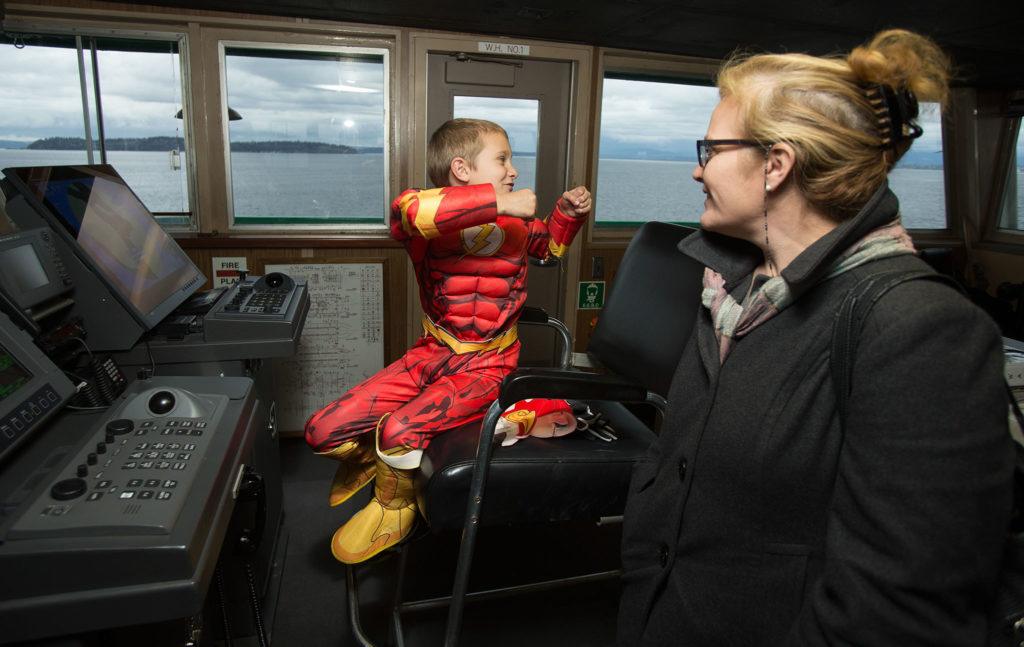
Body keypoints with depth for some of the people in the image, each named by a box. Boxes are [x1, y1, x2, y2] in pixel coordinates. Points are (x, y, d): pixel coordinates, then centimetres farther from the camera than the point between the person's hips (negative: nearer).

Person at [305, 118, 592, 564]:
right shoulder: (431, 226, -14)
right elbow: (407, 210, -41)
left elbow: (552, 244, 25)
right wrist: (497, 202, -39)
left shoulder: (517, 224, 1)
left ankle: (394, 507, 8)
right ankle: (368, 456, 30)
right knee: (322, 432, -7)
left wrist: (569, 213, 5)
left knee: (400, 430, -27)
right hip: (432, 353, 1)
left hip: (486, 366, 0)